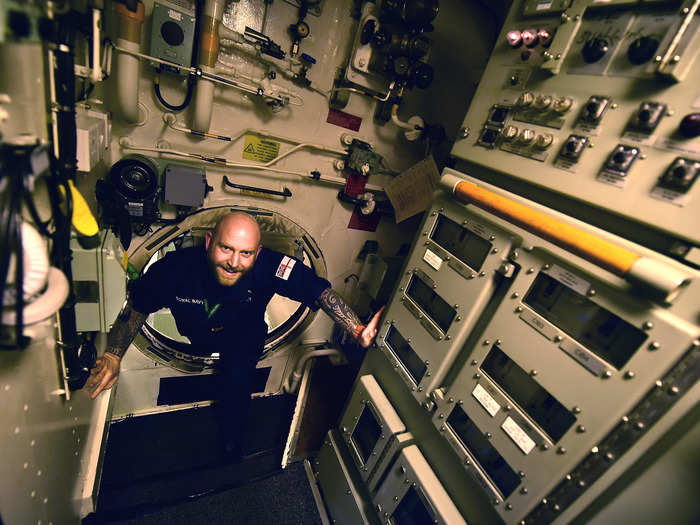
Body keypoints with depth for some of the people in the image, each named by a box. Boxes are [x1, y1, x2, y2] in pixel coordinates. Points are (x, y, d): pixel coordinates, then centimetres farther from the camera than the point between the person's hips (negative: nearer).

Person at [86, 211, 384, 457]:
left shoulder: (268, 267, -36)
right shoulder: (176, 268, -32)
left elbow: (319, 291, -37)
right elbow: (136, 307, -15)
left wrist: (357, 331, -47)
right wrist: (112, 355, -25)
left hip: (245, 335, -2)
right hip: (194, 336, 3)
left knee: (236, 375, -17)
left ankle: (231, 444, 13)